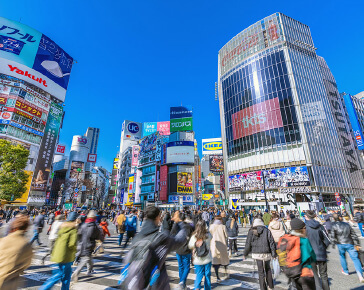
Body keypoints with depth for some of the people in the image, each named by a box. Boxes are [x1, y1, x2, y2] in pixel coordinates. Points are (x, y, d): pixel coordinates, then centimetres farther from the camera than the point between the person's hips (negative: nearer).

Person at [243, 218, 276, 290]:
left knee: (261, 271, 9)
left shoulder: (251, 231, -1)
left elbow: (248, 244, 0)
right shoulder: (267, 231, -1)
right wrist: (274, 254, 5)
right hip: (267, 253, 2)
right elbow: (272, 243, -3)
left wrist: (245, 254, 9)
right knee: (268, 269, 23)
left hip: (257, 253, -1)